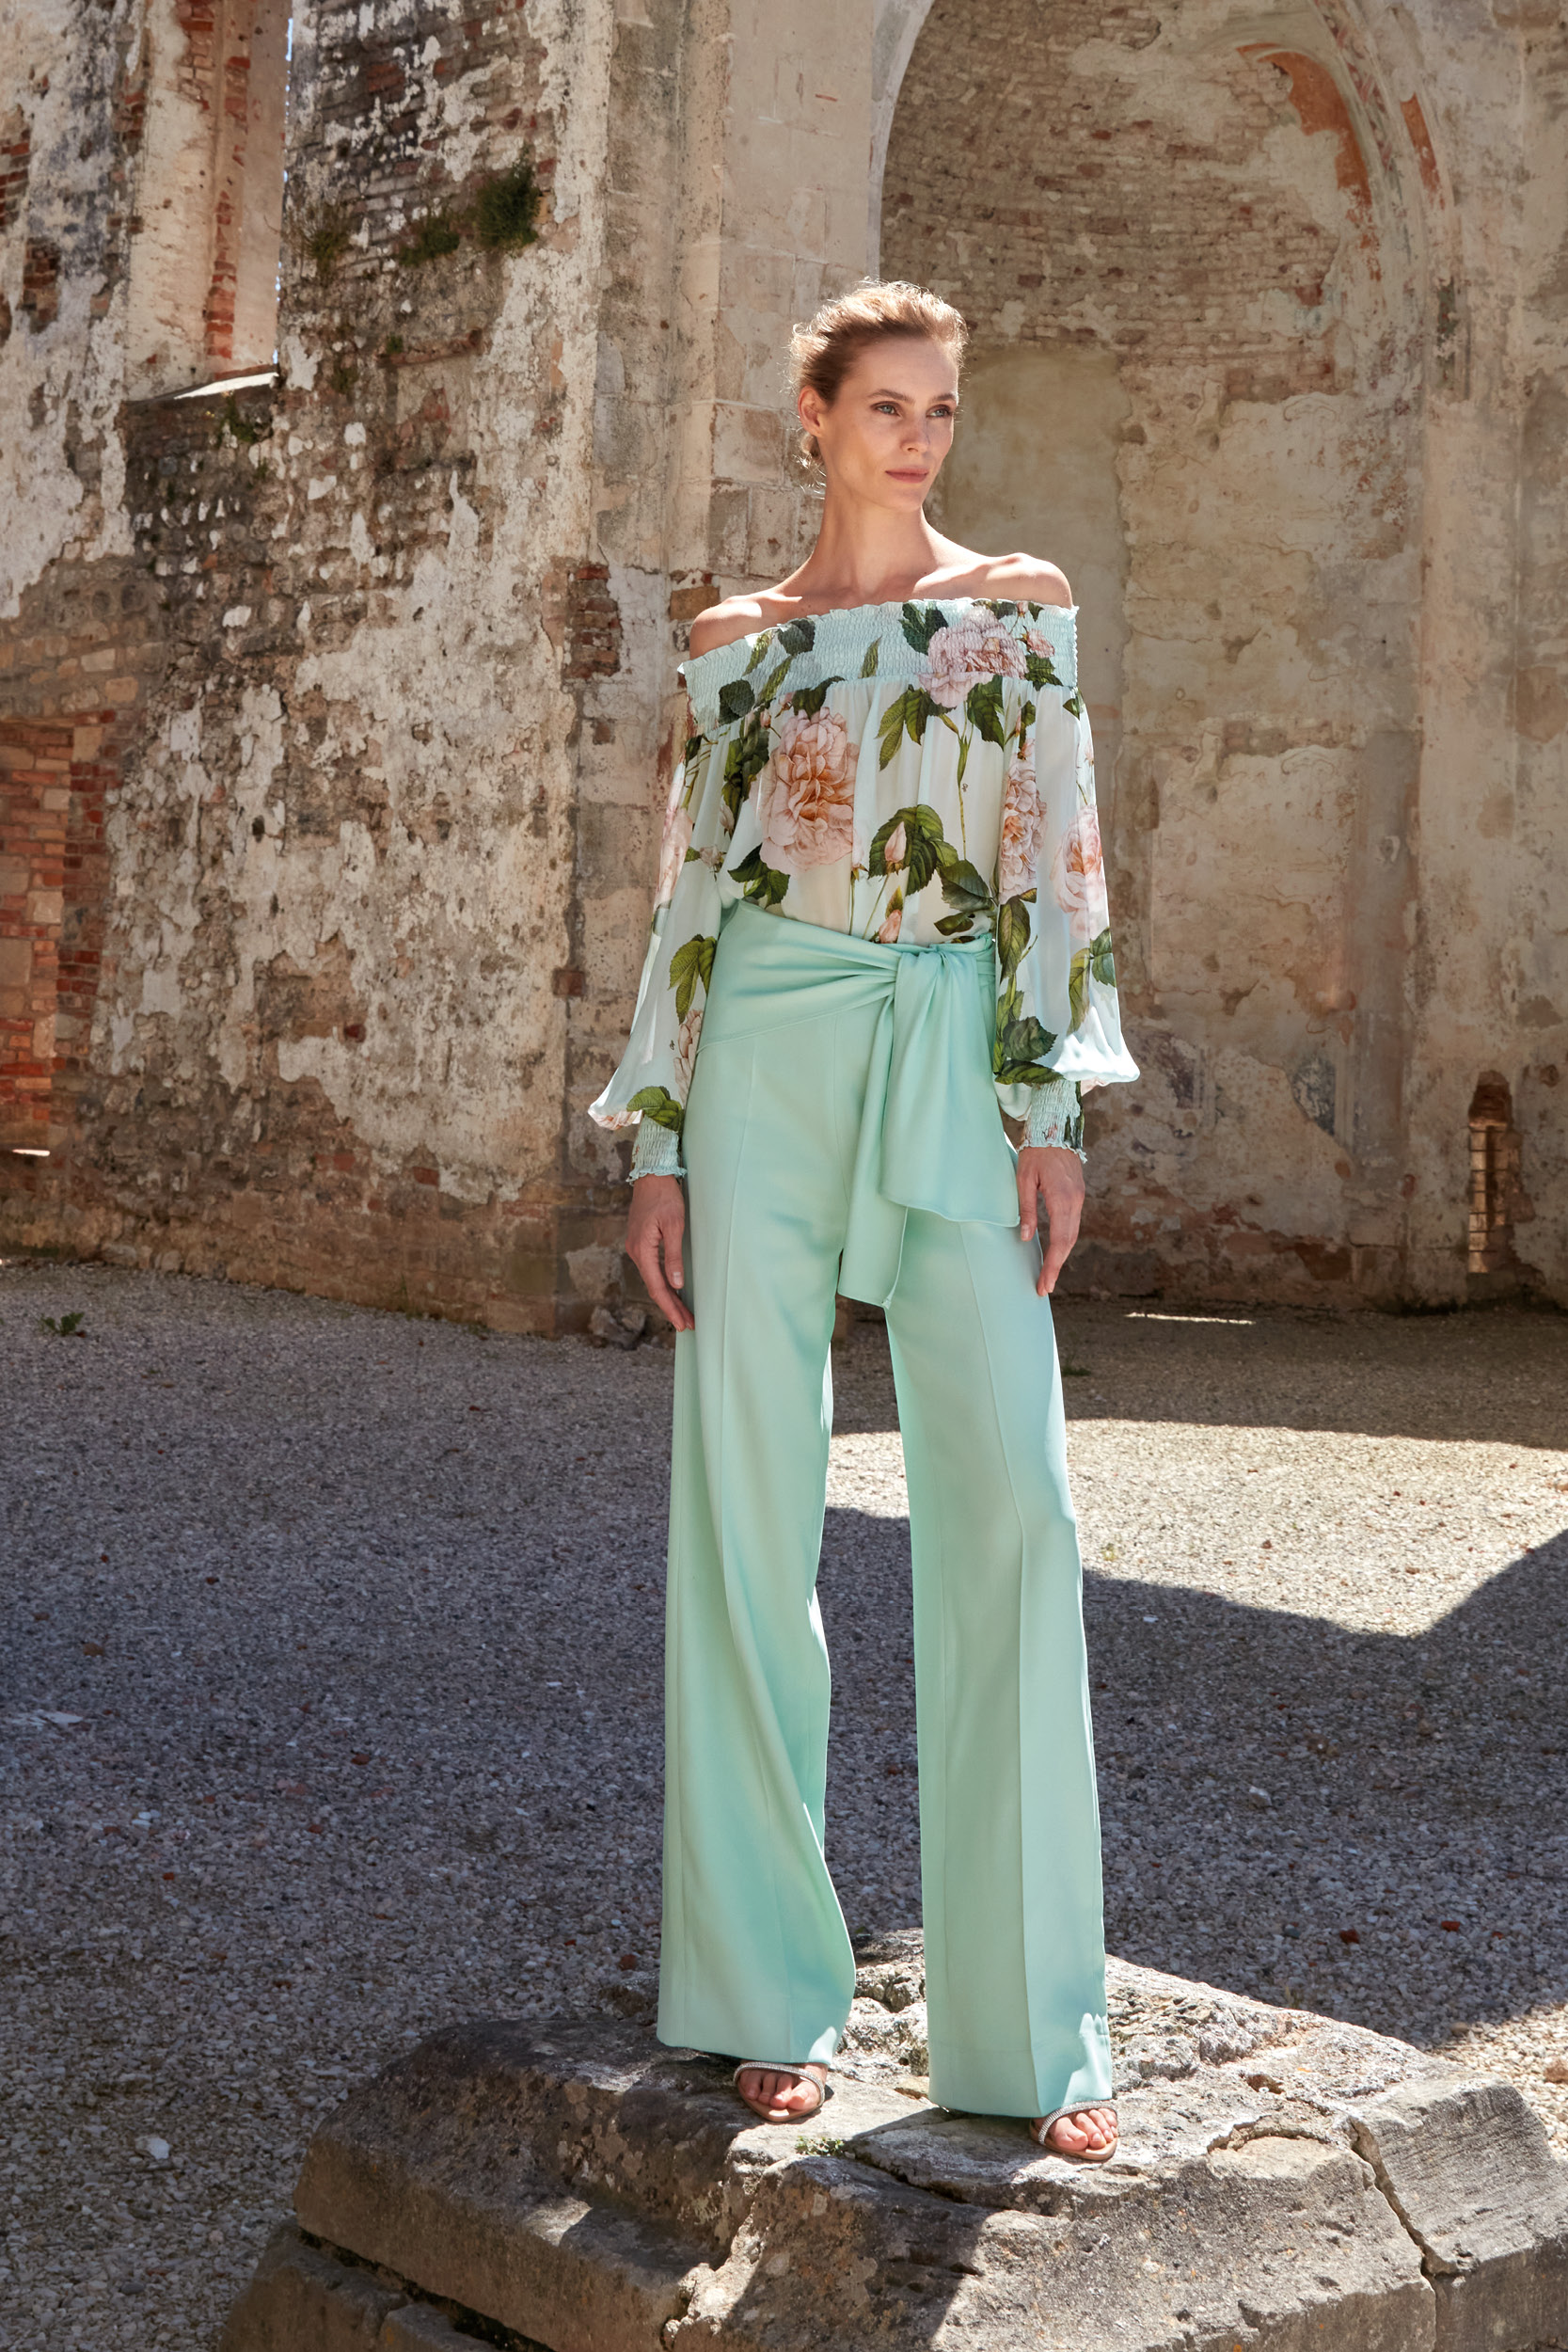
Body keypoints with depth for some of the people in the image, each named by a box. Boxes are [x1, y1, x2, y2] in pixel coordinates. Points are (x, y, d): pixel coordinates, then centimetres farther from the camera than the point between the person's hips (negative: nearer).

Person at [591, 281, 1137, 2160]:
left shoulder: (1018, 609, 11)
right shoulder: (735, 642, 12)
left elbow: (1056, 861, 4)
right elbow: (688, 890, 10)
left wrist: (1053, 1107, -6)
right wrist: (655, 1142, 3)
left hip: (953, 1056, -1)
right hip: (768, 1059, 1)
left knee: (1009, 1503, -9)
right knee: (747, 1504, 0)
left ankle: (1033, 2022, 0)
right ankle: (768, 1985, 12)